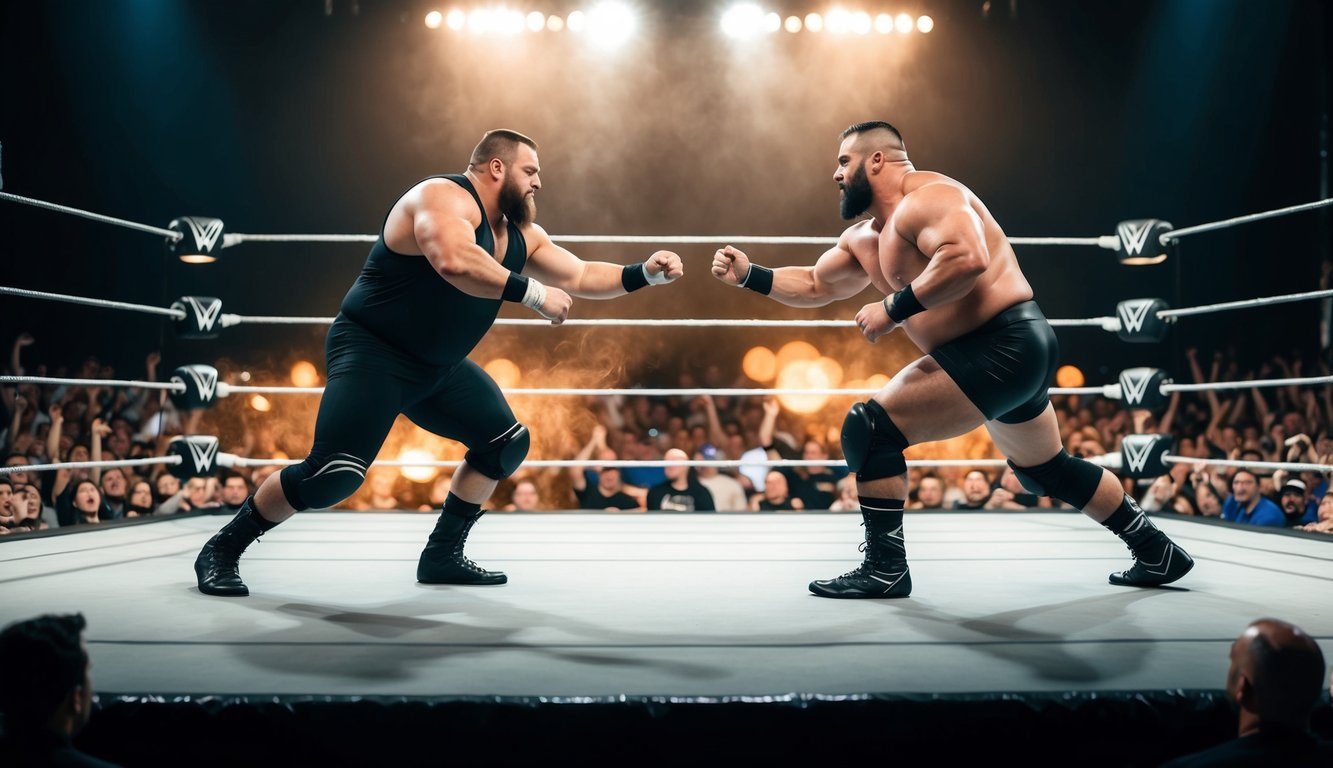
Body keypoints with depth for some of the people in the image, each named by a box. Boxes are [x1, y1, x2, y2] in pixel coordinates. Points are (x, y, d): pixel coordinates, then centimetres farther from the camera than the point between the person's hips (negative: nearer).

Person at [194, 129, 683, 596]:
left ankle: (442, 555, 17)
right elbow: (454, 261, -40)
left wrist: (645, 274, 0)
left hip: (437, 367, 10)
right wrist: (534, 294, -35)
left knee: (507, 443, 9)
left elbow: (580, 277, 13)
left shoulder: (520, 233, 8)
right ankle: (223, 549, -2)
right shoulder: (443, 197, -20)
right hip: (372, 352, -10)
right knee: (336, 473, -21)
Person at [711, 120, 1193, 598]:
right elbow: (816, 287, 25)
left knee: (868, 429, -13)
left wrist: (893, 308, -26)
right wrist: (748, 276, 13)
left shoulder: (926, 196, -14)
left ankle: (885, 569, -6)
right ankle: (1157, 553, 39)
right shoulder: (864, 237, 17)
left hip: (1002, 348, -11)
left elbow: (968, 258, -32)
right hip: (1012, 354, 11)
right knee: (1046, 470, 27)